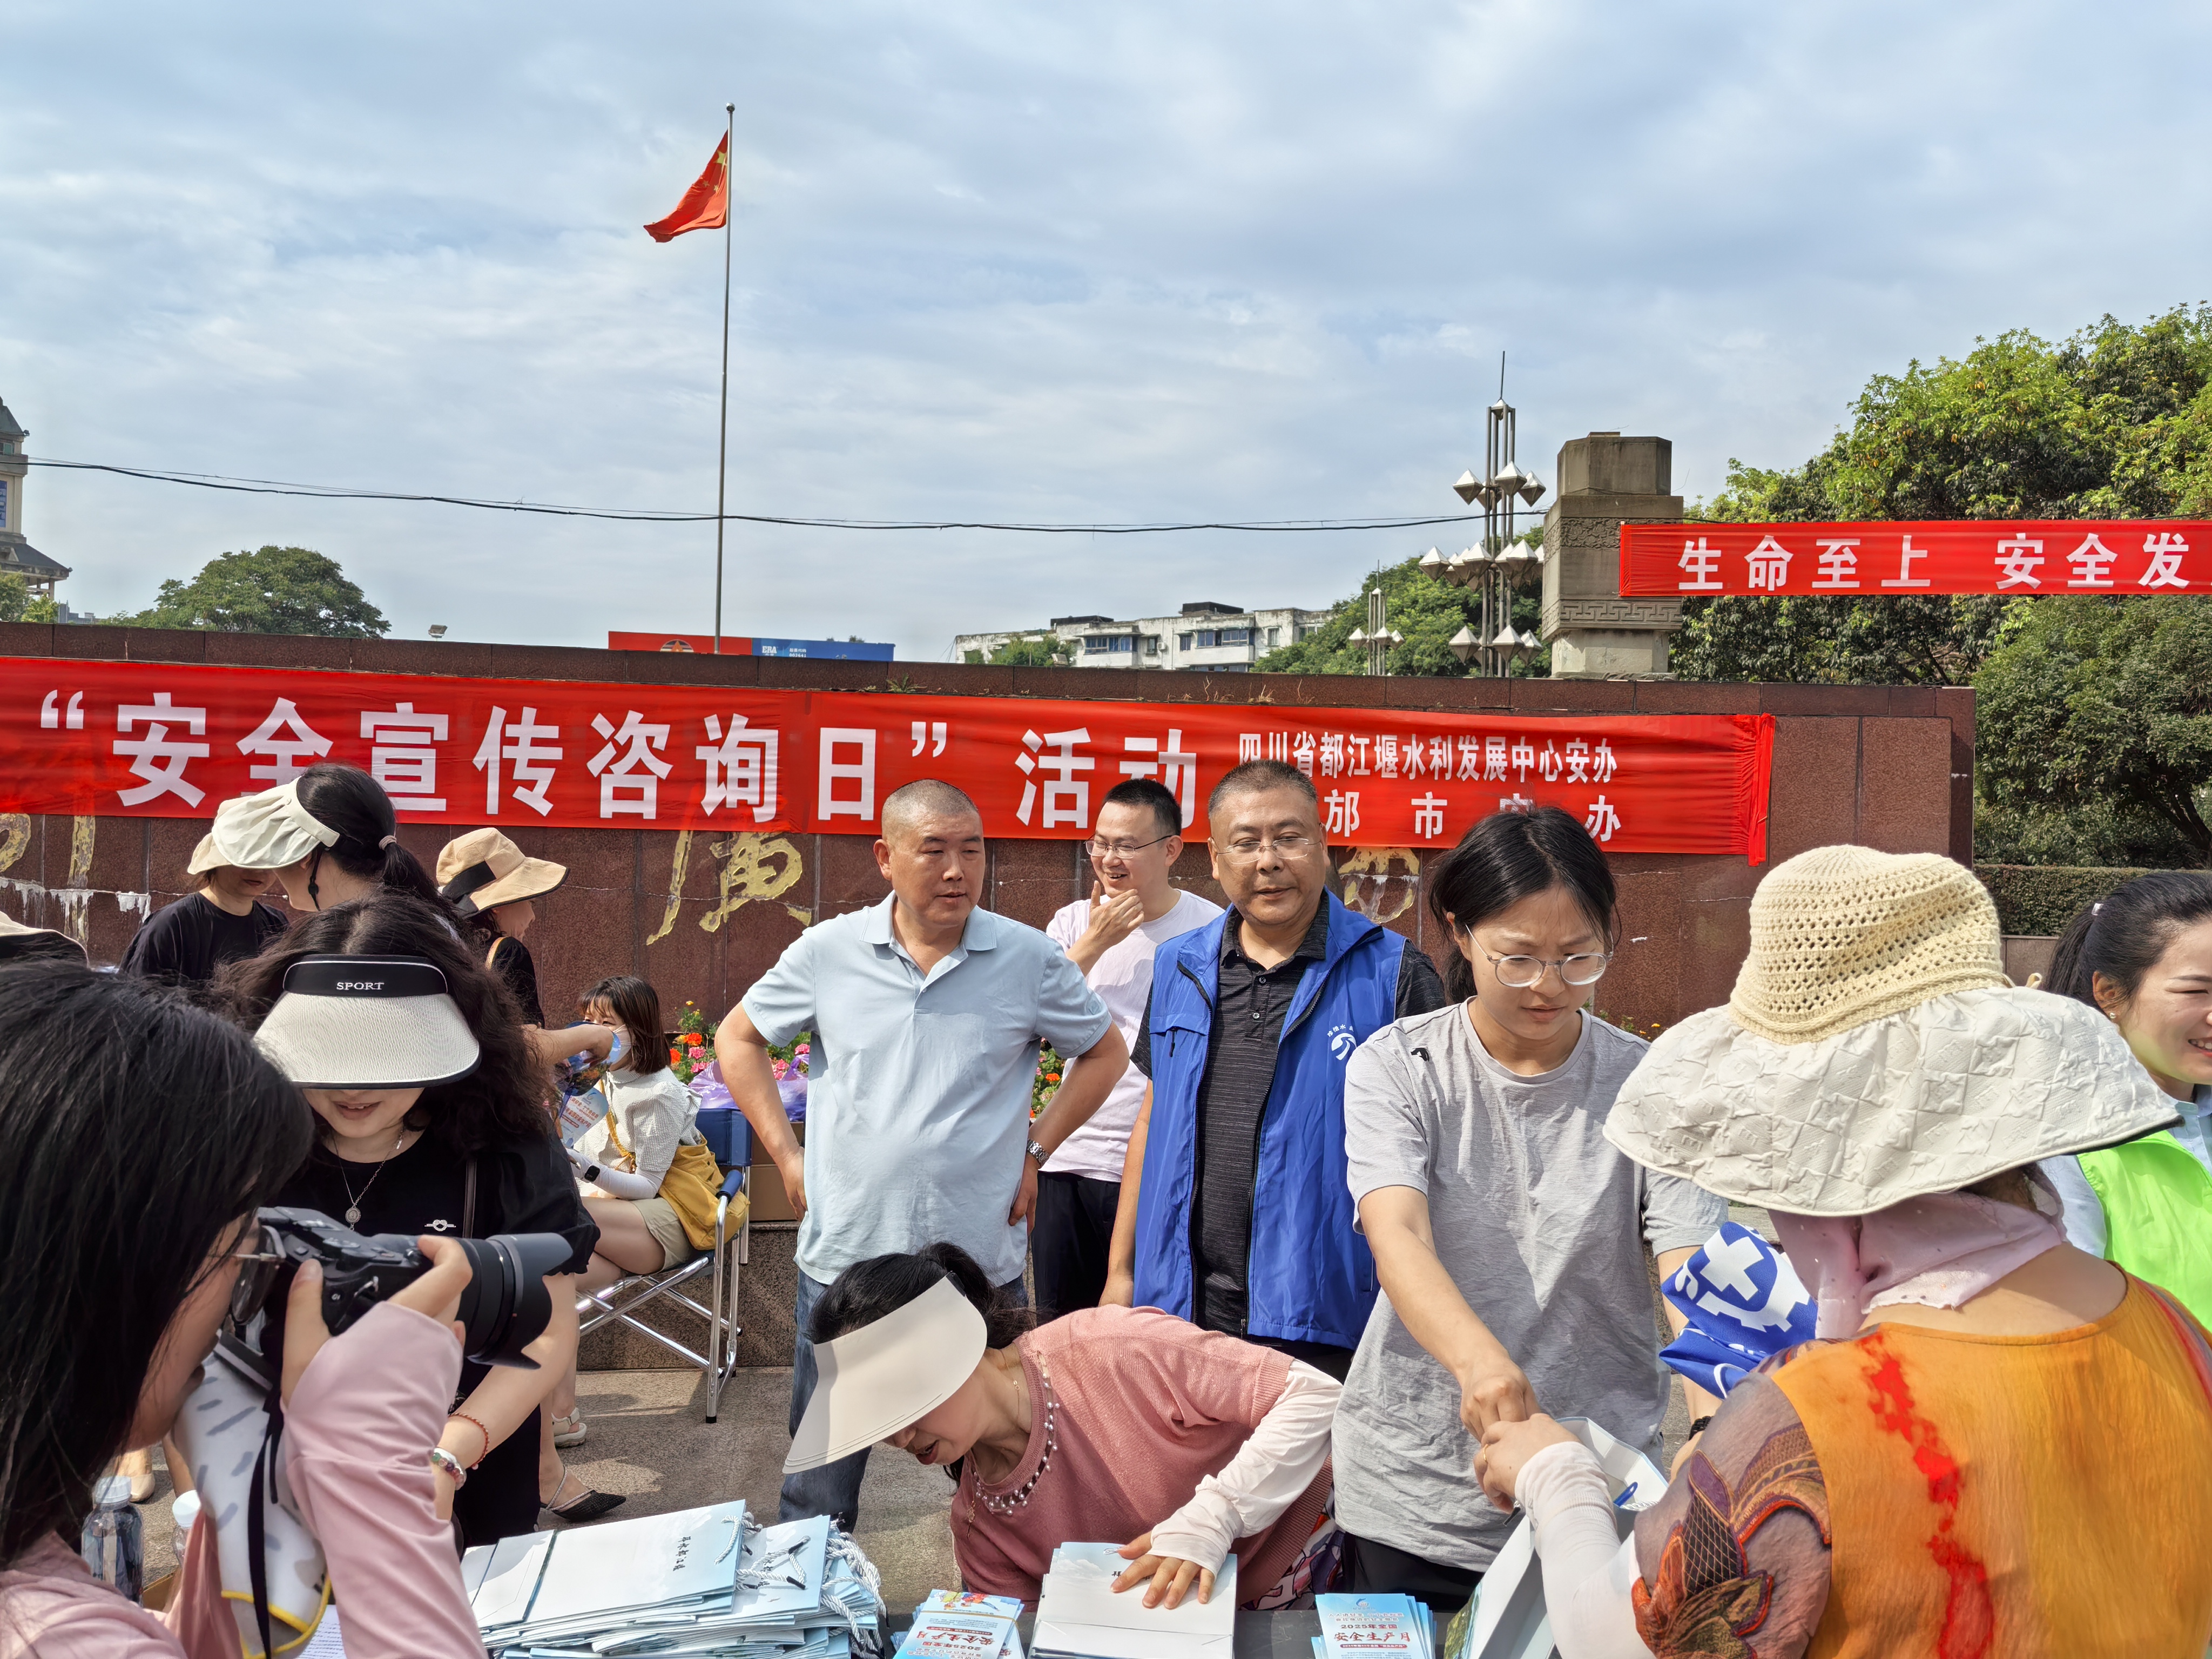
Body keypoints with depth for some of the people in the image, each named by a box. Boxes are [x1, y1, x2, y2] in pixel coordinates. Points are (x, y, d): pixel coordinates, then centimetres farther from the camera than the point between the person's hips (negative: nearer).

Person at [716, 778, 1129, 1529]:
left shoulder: (1029, 958, -3)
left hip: (980, 1261, 0)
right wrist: (786, 1154, 4)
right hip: (844, 1251, 1)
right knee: (820, 1481, 14)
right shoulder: (829, 951, -1)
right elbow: (739, 1040, 12)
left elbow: (1105, 1053, 10)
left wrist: (1034, 1152, 2)